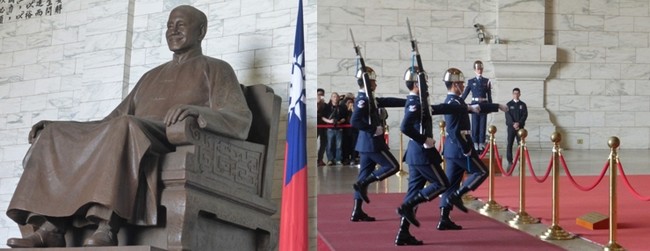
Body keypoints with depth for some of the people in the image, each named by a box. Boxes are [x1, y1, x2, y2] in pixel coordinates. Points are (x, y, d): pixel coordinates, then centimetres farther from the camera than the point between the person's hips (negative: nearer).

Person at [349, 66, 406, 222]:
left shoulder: (367, 99, 13)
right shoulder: (363, 100, -17)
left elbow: (387, 101, 20)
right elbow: (354, 121, -27)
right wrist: (374, 129, -22)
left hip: (366, 144, 10)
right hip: (372, 143, -10)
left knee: (365, 174, 9)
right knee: (393, 166, -2)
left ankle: (357, 211, 9)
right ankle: (363, 183, -5)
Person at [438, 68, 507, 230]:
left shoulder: (454, 101, 15)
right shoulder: (454, 103, -16)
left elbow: (477, 107, 28)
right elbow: (453, 130, -23)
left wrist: (497, 106, 33)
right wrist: (466, 150, -21)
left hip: (452, 149, 10)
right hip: (460, 148, -10)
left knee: (451, 182, 8)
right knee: (481, 172, 3)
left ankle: (444, 219, 7)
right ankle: (456, 196, -4)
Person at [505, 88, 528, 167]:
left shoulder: (523, 104, 9)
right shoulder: (509, 104, 6)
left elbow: (525, 115, 0)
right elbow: (508, 115, -4)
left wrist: (519, 123, -15)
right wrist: (513, 124, -18)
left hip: (520, 127, 1)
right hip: (511, 127, 0)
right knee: (510, 144, -2)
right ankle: (510, 161, 2)